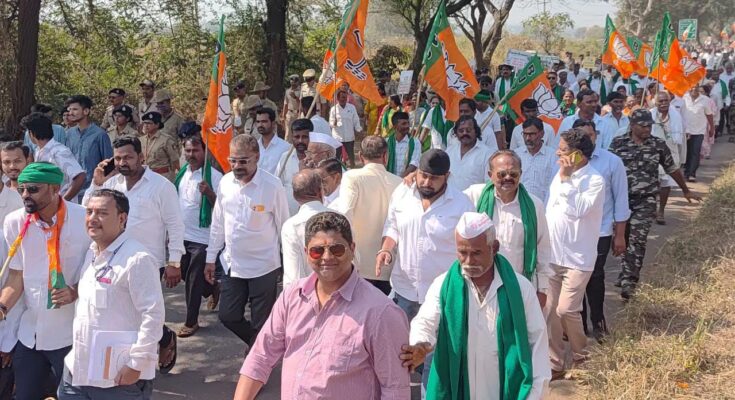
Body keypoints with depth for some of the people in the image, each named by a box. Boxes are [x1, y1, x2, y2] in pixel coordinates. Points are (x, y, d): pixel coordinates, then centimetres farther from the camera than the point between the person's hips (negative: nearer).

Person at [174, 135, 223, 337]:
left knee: (193, 282, 1)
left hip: (201, 238, -7)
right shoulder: (183, 173, 6)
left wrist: (208, 192, -32)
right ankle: (213, 288, 44)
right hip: (182, 235, 7)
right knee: (185, 275, 19)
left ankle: (191, 322, 14)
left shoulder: (214, 176, -16)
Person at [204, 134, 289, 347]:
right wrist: (211, 258, 12)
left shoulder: (272, 186, -16)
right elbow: (218, 223, 9)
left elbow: (284, 226, -8)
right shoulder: (225, 183, -1)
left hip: (263, 266, -5)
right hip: (232, 264, 5)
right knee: (228, 316, 13)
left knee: (261, 323, 5)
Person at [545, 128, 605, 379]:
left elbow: (576, 210, -28)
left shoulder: (595, 180, -14)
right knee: (549, 310, 4)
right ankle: (555, 364, 15)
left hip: (578, 257, -6)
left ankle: (580, 355, 20)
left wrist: (565, 179, -24)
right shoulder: (561, 175, 9)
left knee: (566, 310, -8)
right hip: (552, 255, 7)